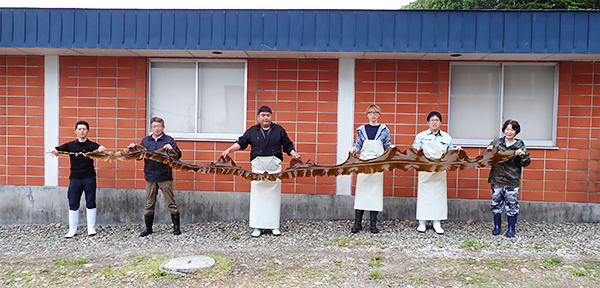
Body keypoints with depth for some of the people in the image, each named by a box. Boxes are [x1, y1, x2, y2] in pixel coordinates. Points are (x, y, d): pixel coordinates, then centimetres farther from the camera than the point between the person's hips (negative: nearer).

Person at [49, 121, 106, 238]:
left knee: (90, 203, 4)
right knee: (73, 204, 5)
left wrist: (101, 148, -41)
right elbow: (58, 149, 1)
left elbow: (100, 148, -16)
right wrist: (53, 149, -23)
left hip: (89, 178, -2)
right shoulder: (70, 145, 8)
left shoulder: (92, 145, 2)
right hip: (75, 178, 2)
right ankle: (72, 230, 14)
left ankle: (91, 228, 14)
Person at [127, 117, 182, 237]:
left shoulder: (169, 140, 1)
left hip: (165, 177, -3)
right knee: (149, 204, 10)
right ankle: (148, 228, 21)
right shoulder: (145, 140, 12)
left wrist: (172, 149, -25)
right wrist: (133, 149, -3)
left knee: (171, 203, 1)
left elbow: (178, 155, -6)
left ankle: (176, 227, 10)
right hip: (150, 177, 4)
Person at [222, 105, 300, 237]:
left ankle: (274, 226, 12)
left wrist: (293, 153, -8)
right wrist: (229, 150, -4)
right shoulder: (252, 131, 9)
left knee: (274, 196, 3)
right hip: (258, 166, 0)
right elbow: (240, 143, 10)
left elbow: (287, 145, 10)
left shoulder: (279, 130, 9)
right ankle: (257, 227, 7)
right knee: (257, 197, -1)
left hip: (274, 167, 0)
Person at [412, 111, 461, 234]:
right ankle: (422, 223, 8)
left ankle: (437, 223, 11)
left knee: (439, 194, 2)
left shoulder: (447, 137, 12)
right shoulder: (421, 136, 7)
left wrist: (457, 151, -4)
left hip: (440, 170, 2)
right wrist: (416, 150, -17)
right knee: (424, 195, -1)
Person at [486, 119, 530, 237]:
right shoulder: (496, 142, 6)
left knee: (511, 204, 1)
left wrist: (523, 155, -18)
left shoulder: (520, 146, 1)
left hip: (512, 181, -2)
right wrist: (489, 150, -6)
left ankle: (511, 229, 15)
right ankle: (497, 226, 23)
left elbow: (526, 163, 0)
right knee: (496, 203, 8)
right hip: (496, 179, 2)